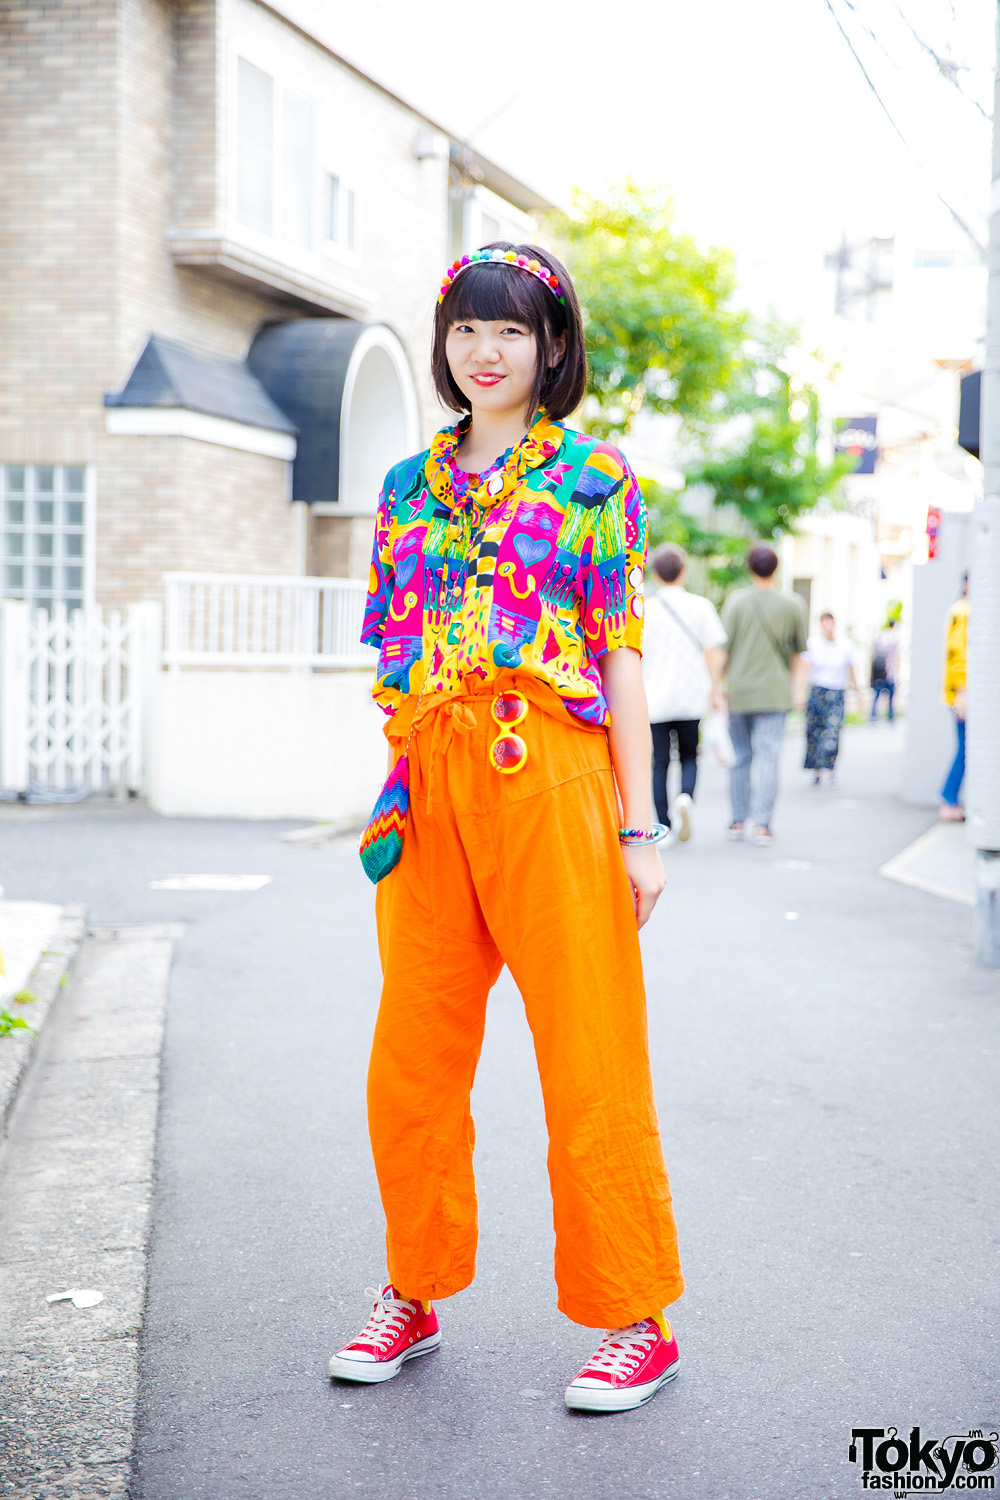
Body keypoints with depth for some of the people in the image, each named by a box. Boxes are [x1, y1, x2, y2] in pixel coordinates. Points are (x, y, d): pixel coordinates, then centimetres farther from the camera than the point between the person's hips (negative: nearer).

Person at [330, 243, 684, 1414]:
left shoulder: (592, 478, 3)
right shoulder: (410, 485, 15)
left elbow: (621, 657, -1)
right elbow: (396, 661, 17)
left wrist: (639, 827, -5)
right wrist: (393, 798, 11)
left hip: (550, 781, -4)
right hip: (430, 791, 5)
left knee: (589, 1057, 0)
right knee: (412, 1062, 8)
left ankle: (636, 1322, 13)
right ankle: (415, 1293, 27)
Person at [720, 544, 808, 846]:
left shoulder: (736, 602, -3)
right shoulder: (792, 605, 0)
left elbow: (724, 649, -5)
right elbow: (798, 651, 12)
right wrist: (797, 684, 25)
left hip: (738, 689, 1)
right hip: (774, 691, -1)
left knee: (741, 756, 12)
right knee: (768, 758, -3)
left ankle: (738, 821, 15)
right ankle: (762, 824, -12)